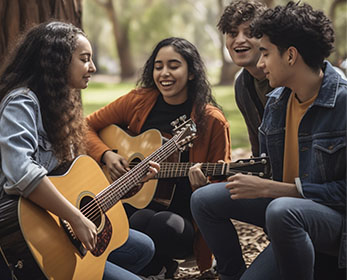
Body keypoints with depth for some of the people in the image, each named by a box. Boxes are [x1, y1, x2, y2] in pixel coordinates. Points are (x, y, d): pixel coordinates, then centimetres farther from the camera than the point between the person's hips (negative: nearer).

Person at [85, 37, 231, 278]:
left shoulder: (212, 122, -3)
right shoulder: (139, 101, 4)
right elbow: (87, 126, 12)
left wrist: (203, 186, -21)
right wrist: (106, 155, -7)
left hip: (184, 217, -1)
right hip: (136, 203, 2)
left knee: (165, 224, -36)